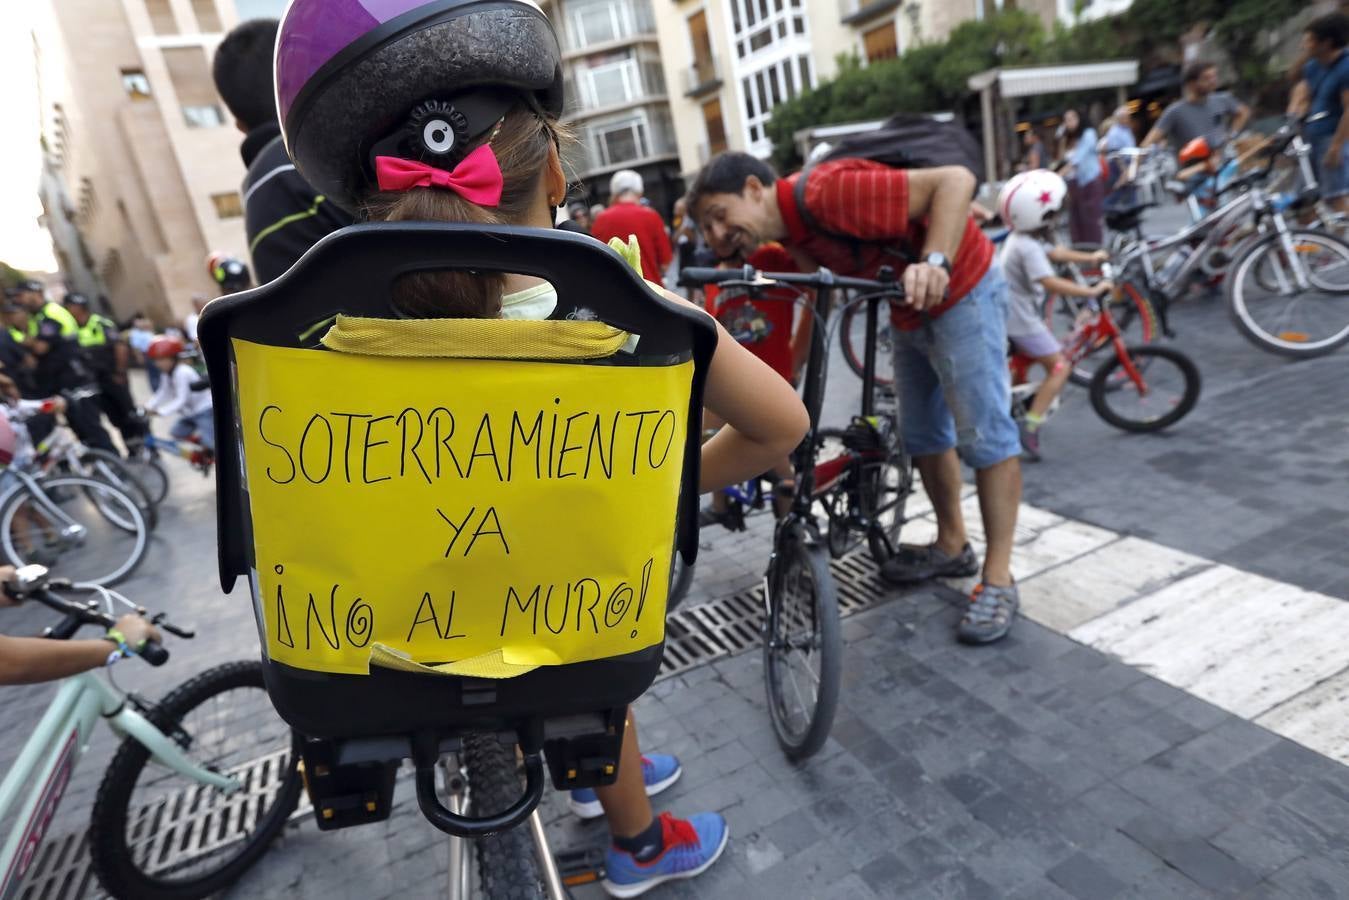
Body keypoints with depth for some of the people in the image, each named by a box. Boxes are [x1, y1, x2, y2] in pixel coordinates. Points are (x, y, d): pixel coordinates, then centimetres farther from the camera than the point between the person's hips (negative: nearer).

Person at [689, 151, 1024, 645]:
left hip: (961, 288, -9)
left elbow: (955, 180, -31)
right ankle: (952, 545, 29)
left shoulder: (827, 193, -31)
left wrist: (935, 262, -44)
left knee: (983, 431, -6)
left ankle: (999, 580, 2)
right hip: (910, 308, 9)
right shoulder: (788, 231, -4)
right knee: (922, 433, 13)